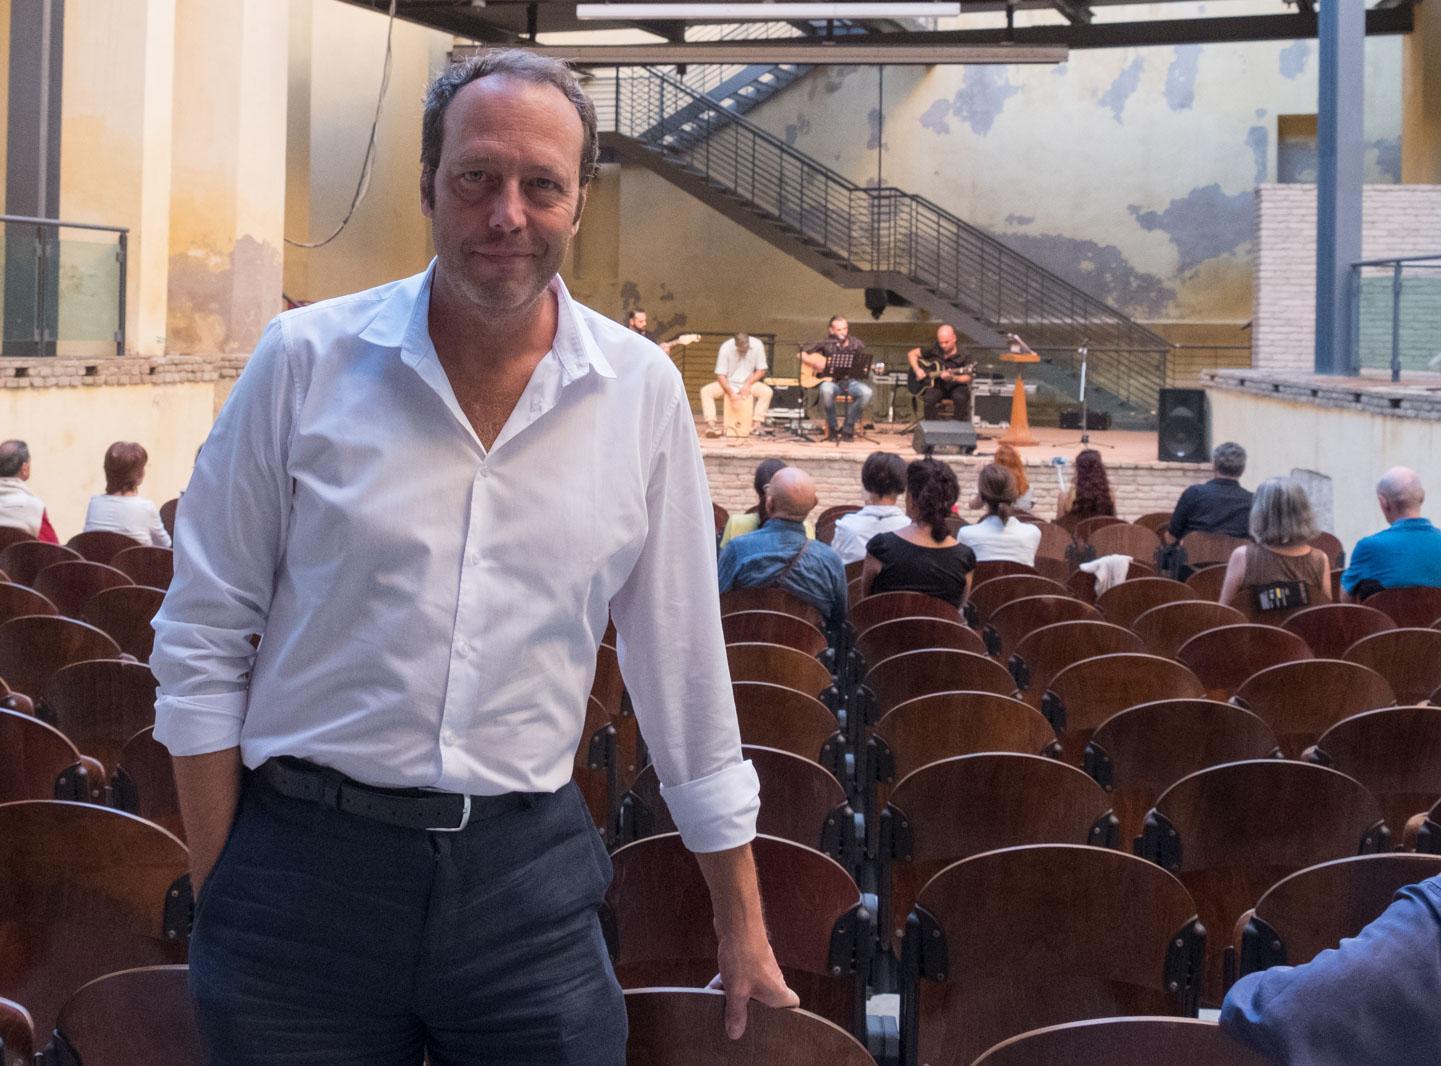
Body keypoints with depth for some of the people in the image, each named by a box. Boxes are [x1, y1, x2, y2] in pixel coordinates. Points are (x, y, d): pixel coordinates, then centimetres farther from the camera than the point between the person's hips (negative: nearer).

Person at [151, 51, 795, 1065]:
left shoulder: (642, 393, 0)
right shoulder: (306, 361, -3)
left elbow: (685, 667, 7)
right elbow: (203, 645, 1)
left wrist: (741, 922, 10)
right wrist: (220, 896, -3)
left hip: (526, 869, 1)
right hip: (306, 862, -1)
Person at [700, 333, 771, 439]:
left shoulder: (757, 345, -16)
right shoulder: (726, 348, -20)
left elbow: (761, 370, -7)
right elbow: (720, 375, -17)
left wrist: (748, 384, -21)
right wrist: (731, 393, -30)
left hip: (748, 383, 1)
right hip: (728, 383, -1)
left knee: (767, 391, -29)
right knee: (705, 391, -26)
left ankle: (757, 425, -29)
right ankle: (710, 425, -32)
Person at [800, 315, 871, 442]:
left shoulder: (857, 344, 6)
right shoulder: (826, 344, 3)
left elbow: (863, 366, 8)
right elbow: (802, 354, 7)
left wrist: (866, 370, -16)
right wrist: (814, 363, -10)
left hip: (851, 380, 1)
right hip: (832, 380, -1)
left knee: (866, 393, -32)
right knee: (826, 390, -39)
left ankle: (848, 428, -13)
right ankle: (831, 428, -16)